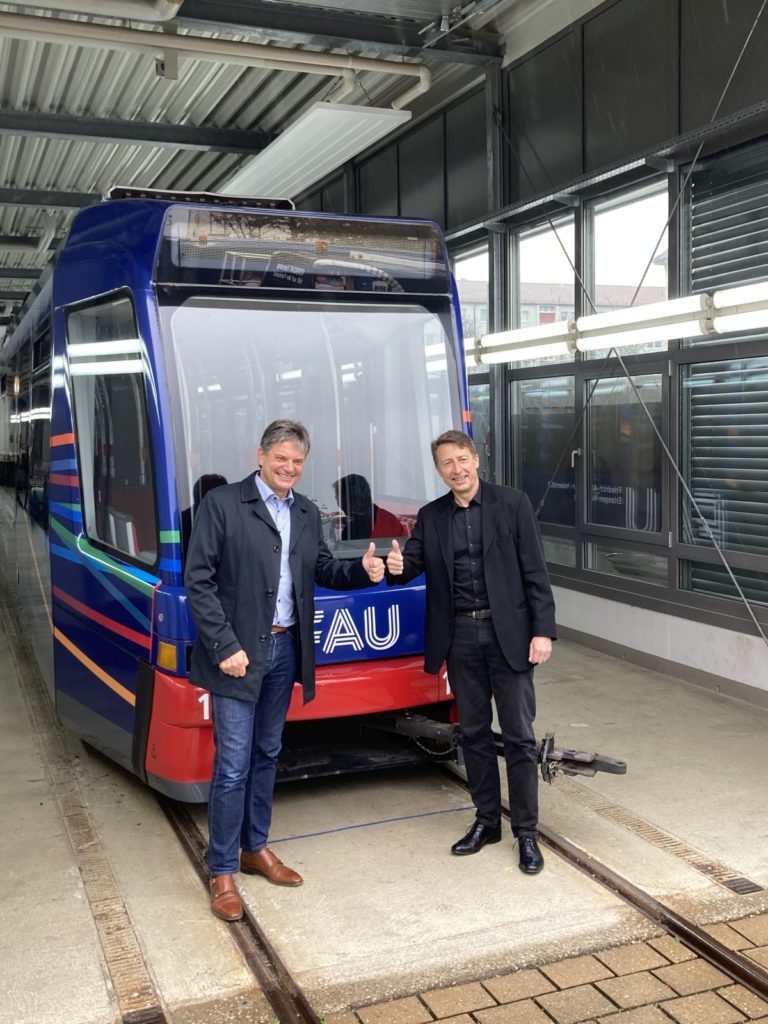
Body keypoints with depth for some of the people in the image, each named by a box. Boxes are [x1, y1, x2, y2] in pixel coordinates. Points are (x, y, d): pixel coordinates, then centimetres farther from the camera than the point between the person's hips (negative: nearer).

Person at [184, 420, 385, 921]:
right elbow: (198, 580, -12)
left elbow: (322, 570, 13)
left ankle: (255, 848, 33)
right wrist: (225, 646, -17)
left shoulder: (307, 513, 9)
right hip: (238, 651, -6)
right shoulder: (222, 504, -10)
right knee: (233, 763, -2)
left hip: (285, 648, 6)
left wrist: (361, 570, -8)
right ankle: (223, 872, 12)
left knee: (266, 754, 18)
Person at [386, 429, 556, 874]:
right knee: (474, 732, 14)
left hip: (508, 632, -4)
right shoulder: (431, 517, 8)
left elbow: (535, 572, -6)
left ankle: (526, 832, 14)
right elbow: (414, 561, 1)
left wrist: (543, 631, -12)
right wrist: (397, 566, -24)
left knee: (519, 734, 2)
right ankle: (487, 820, 29)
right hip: (460, 636, 4)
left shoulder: (513, 504, -4)